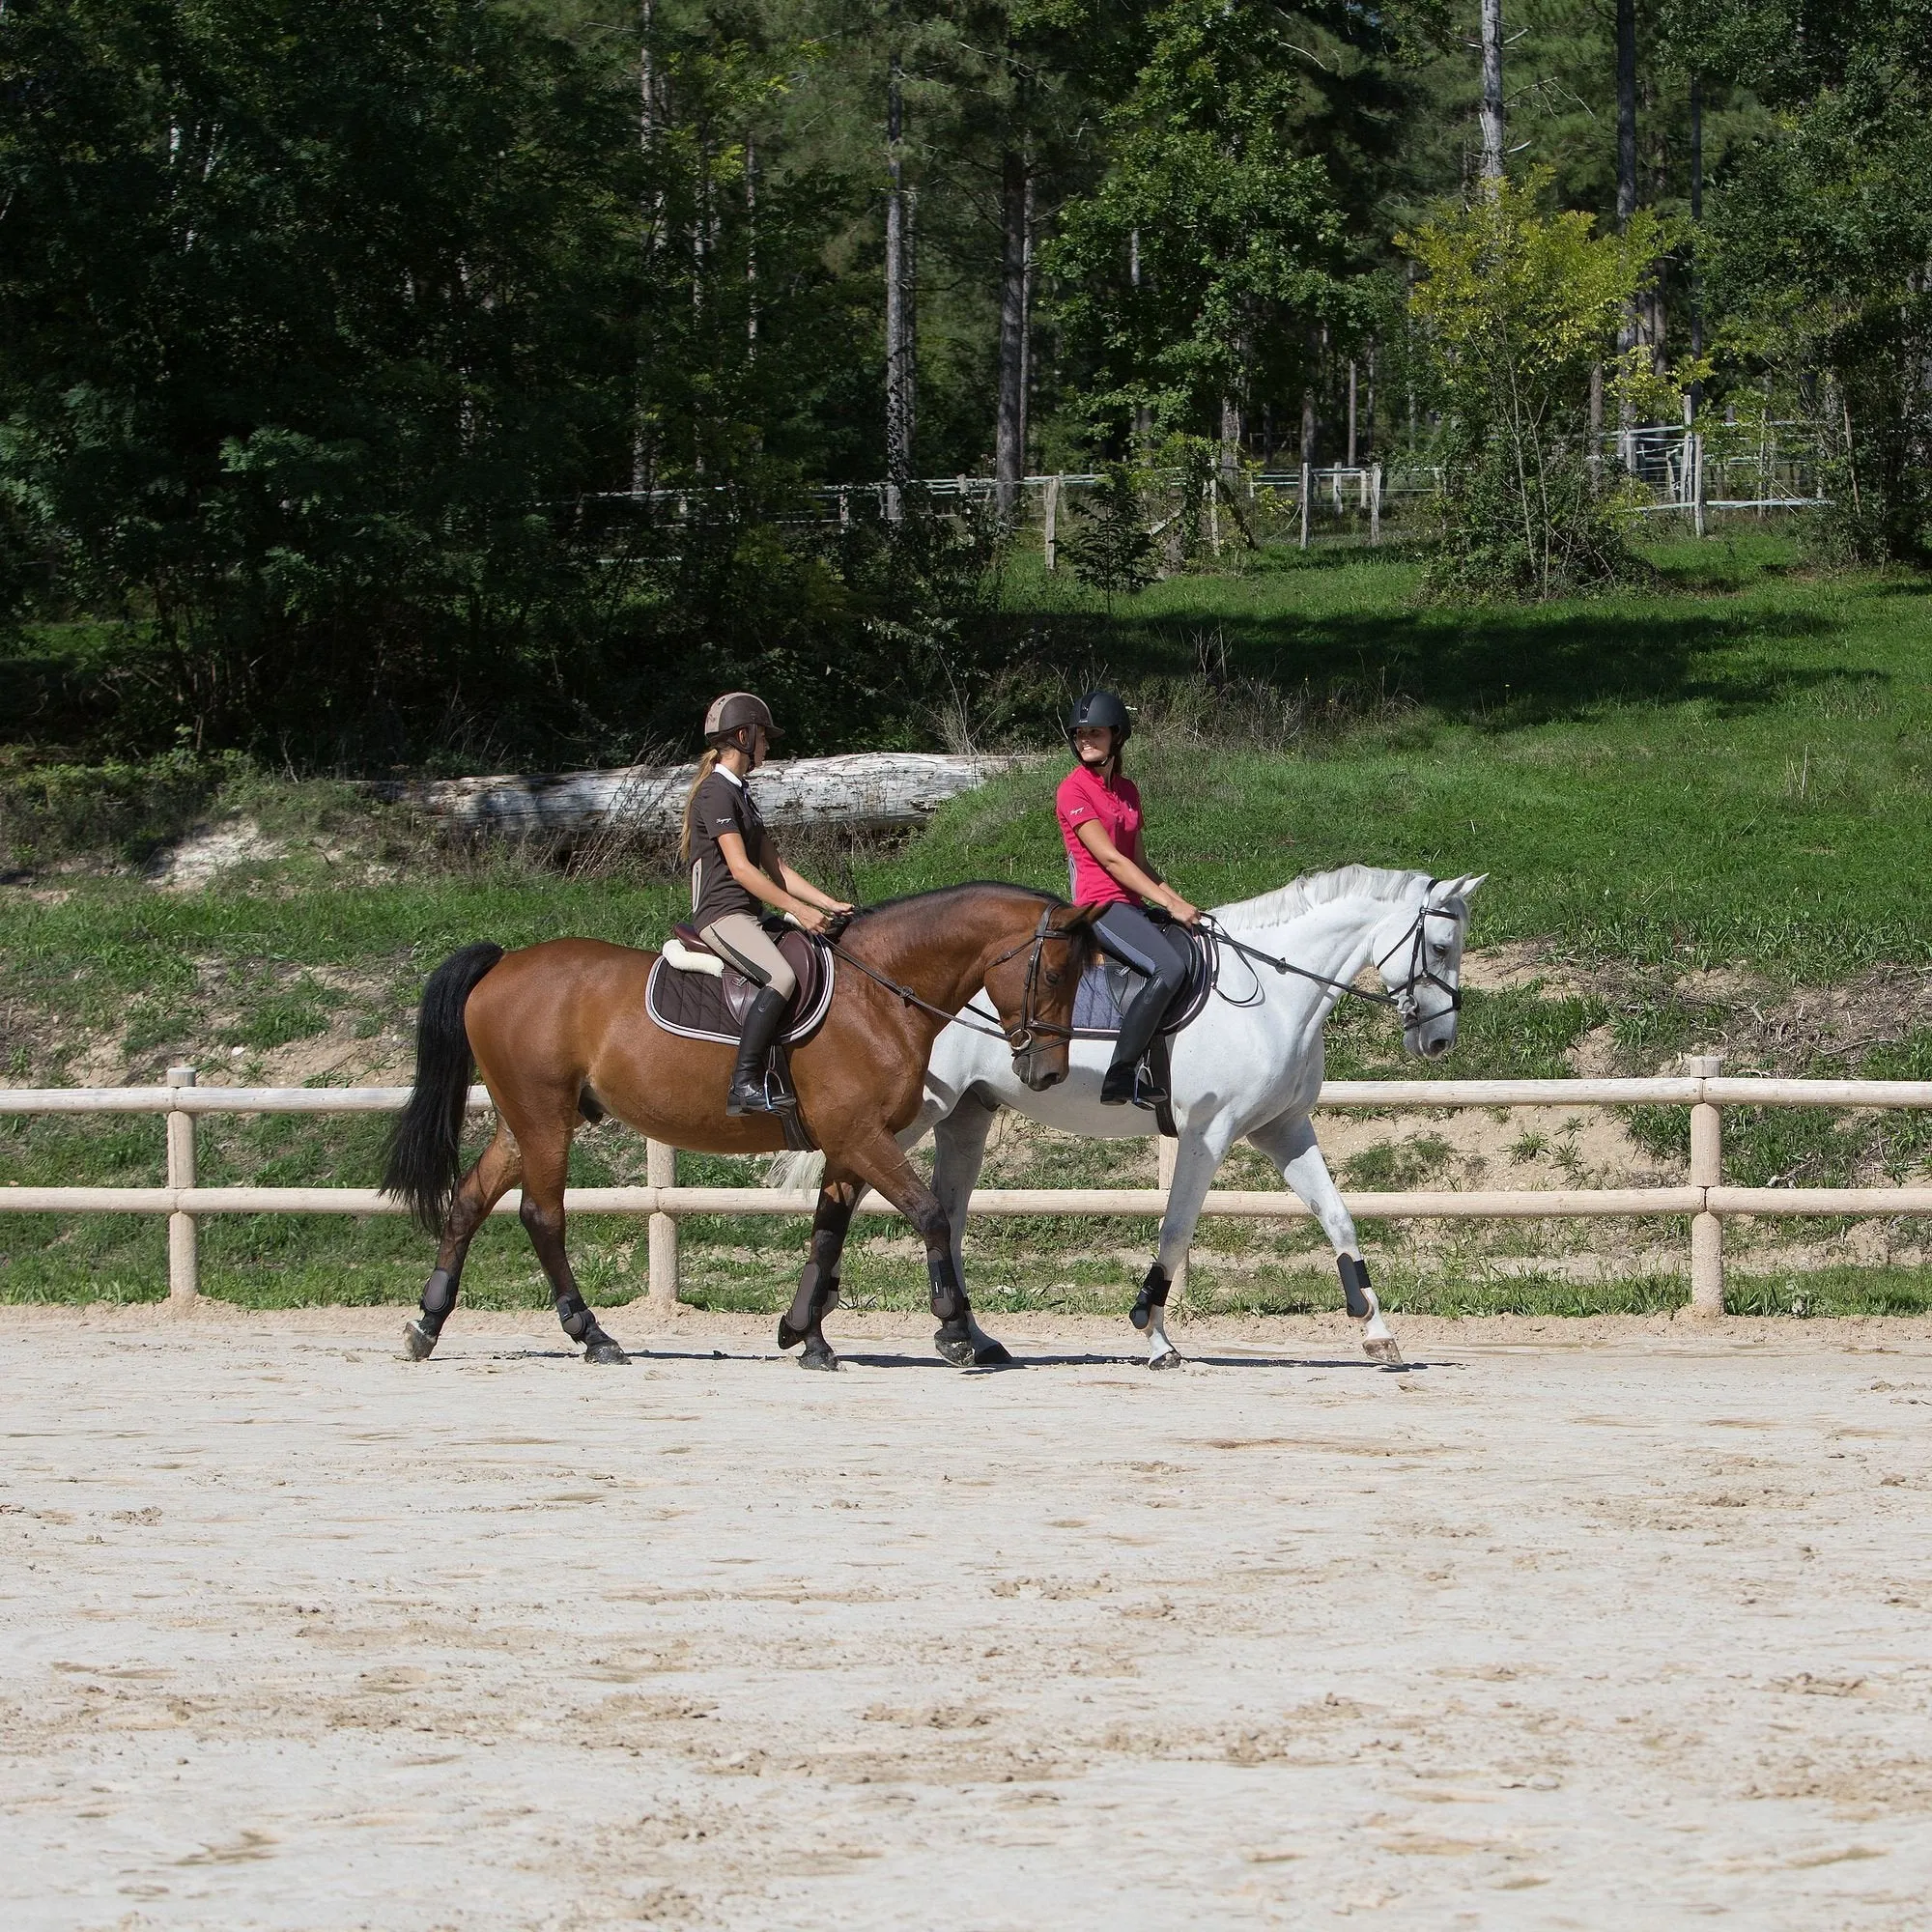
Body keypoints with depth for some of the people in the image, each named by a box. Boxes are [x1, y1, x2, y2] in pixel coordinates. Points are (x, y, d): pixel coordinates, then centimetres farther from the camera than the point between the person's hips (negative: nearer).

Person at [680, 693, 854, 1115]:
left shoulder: (741, 795, 21)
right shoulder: (716, 792, -11)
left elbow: (774, 867, 18)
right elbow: (741, 868, -18)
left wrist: (828, 903, 9)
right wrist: (797, 909, -19)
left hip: (745, 916, 10)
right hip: (721, 914, -10)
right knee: (781, 977, -31)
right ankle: (745, 1084, -32)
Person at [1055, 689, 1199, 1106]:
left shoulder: (1127, 790, 18)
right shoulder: (1073, 790, -6)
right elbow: (1110, 858, -13)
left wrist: (1179, 901, 7)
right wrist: (1168, 903, -16)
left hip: (1133, 906, 8)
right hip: (1102, 907, -8)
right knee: (1169, 967, -29)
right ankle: (1120, 1079, -28)